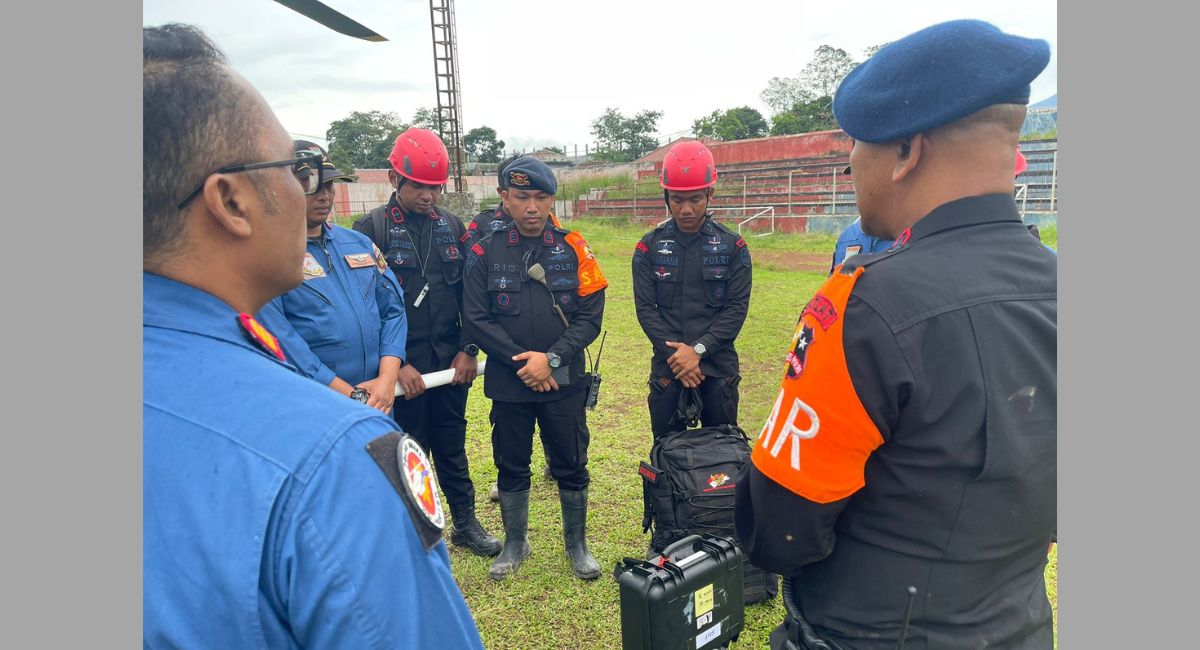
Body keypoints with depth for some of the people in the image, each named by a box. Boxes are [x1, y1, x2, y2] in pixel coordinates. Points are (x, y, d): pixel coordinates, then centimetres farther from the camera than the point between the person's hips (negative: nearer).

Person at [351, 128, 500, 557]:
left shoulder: (451, 226, 6)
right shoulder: (372, 229, -7)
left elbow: (468, 294, 9)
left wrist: (468, 349, 1)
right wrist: (396, 364, -12)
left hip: (450, 362, 4)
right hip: (403, 367, -4)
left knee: (452, 447, 16)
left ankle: (465, 523, 30)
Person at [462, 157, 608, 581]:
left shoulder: (573, 250, -1)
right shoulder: (484, 253, -1)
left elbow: (589, 317, -5)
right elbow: (476, 318, -5)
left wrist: (551, 358, -16)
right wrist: (521, 361, -12)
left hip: (564, 382, 0)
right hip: (508, 383, 1)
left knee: (571, 466, 9)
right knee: (511, 466, 13)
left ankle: (577, 543, 30)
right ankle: (515, 543, 34)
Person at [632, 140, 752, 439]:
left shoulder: (732, 246, 1)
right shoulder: (650, 246, 2)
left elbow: (737, 307, -5)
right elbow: (645, 308, -2)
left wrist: (699, 350, -16)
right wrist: (674, 355, -12)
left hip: (718, 368, 0)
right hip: (667, 368, 1)